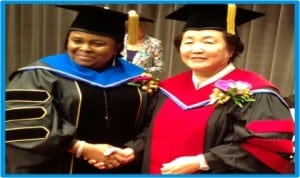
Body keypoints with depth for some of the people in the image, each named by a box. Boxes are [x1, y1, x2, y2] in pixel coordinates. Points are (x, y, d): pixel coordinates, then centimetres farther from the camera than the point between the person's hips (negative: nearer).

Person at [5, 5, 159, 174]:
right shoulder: (40, 75, -7)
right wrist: (83, 148, -20)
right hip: (62, 169, -2)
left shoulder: (137, 78, 0)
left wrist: (132, 151, -15)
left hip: (122, 169, 3)